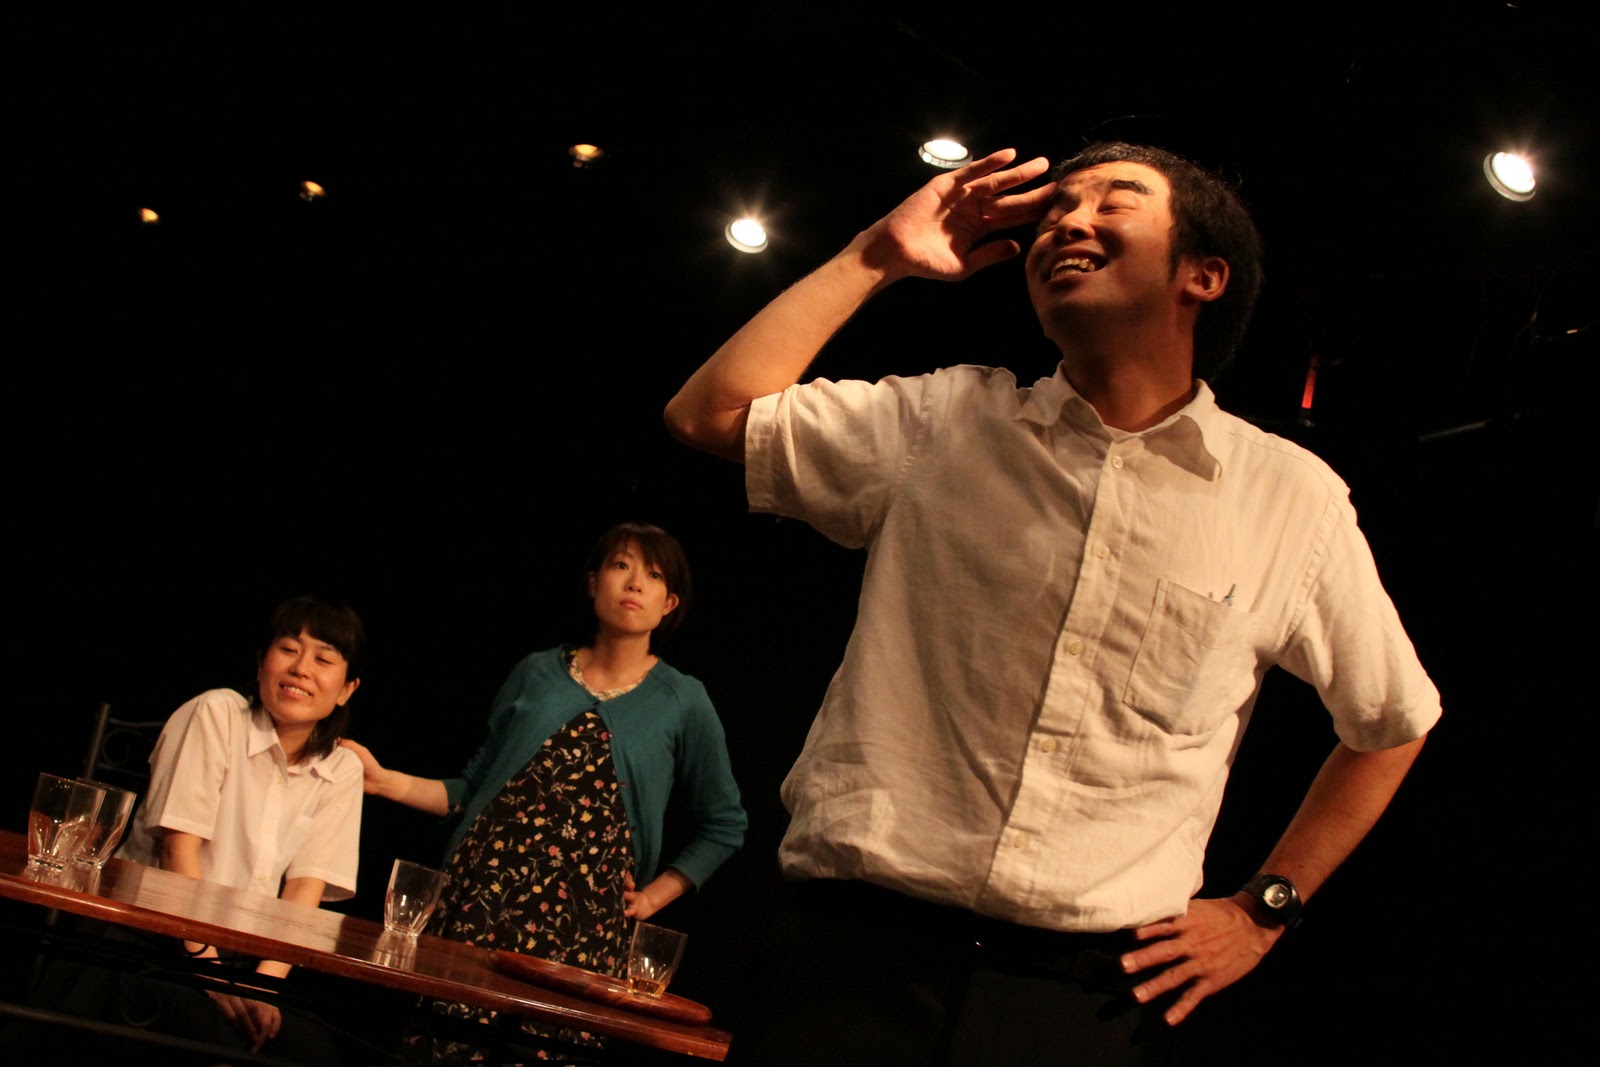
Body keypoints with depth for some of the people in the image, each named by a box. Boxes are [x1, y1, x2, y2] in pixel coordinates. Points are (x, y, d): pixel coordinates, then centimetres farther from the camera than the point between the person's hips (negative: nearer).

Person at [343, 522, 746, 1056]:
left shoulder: (682, 700, 5)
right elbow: (474, 788, 14)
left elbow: (724, 826, 13)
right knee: (446, 1043, -4)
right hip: (483, 897, 1)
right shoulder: (537, 674, 11)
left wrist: (657, 893, 4)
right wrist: (385, 780, 4)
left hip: (582, 920, -1)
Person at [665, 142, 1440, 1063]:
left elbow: (1394, 720, 17)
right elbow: (710, 413, 3)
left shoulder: (1293, 497, 4)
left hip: (1092, 987, 0)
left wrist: (1264, 910, 11)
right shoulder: (942, 423, 7)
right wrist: (879, 258, 4)